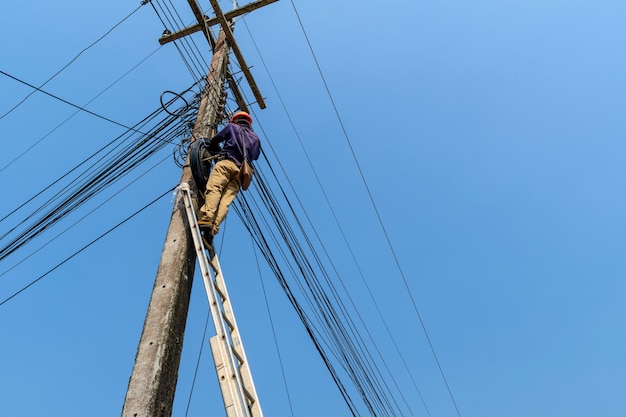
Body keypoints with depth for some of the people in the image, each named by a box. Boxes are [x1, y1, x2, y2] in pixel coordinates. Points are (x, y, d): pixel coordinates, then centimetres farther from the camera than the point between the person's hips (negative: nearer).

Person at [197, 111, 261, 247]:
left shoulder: (232, 127, 21)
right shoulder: (256, 138, 32)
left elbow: (214, 141, 23)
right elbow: (255, 156, 36)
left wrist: (219, 149, 43)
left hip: (226, 163, -3)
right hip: (241, 171, 4)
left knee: (213, 189, -23)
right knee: (226, 200, -14)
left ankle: (206, 219, -50)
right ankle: (213, 229, -36)